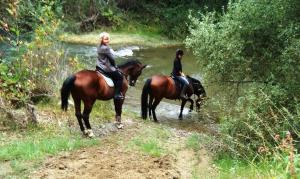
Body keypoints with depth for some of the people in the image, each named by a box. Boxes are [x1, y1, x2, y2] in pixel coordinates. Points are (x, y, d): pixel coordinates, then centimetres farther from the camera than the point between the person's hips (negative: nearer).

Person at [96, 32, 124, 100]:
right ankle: (117, 94, -1)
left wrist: (114, 66, 15)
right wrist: (115, 67, 4)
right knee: (120, 77, 2)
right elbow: (112, 59, -13)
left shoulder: (99, 47, 8)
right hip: (107, 68, -10)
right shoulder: (106, 48, -21)